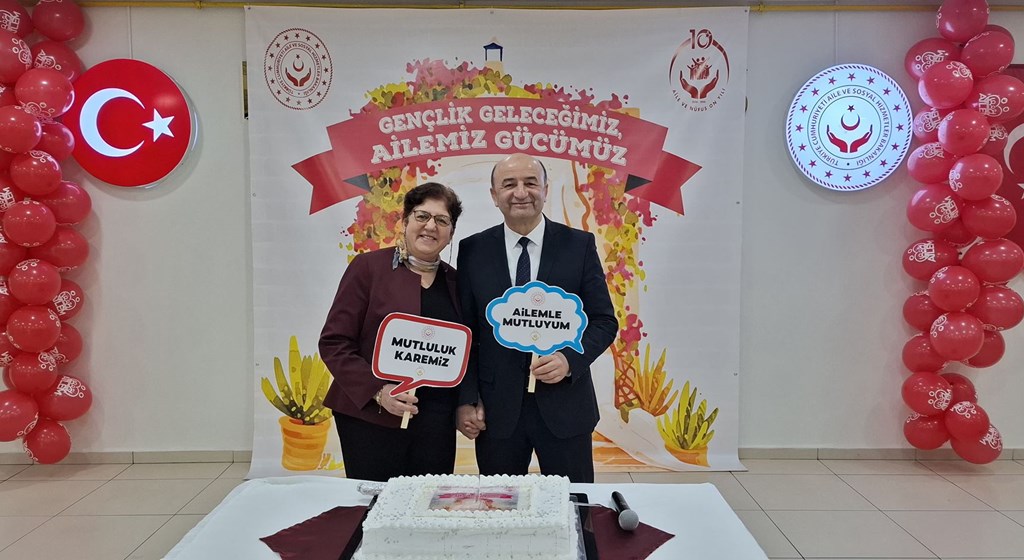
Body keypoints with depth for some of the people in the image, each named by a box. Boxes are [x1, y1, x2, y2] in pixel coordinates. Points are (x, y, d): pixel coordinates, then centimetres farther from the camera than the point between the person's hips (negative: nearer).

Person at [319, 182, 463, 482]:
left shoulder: (454, 280, 10)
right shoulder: (368, 266, -2)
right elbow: (334, 342, -5)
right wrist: (377, 391, -16)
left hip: (437, 423, 4)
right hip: (372, 417, -3)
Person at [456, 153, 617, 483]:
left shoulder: (579, 245, -1)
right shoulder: (473, 250, 1)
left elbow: (604, 320, 1)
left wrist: (570, 360, -16)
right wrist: (466, 400, -2)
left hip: (565, 404, 0)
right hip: (496, 409, 1)